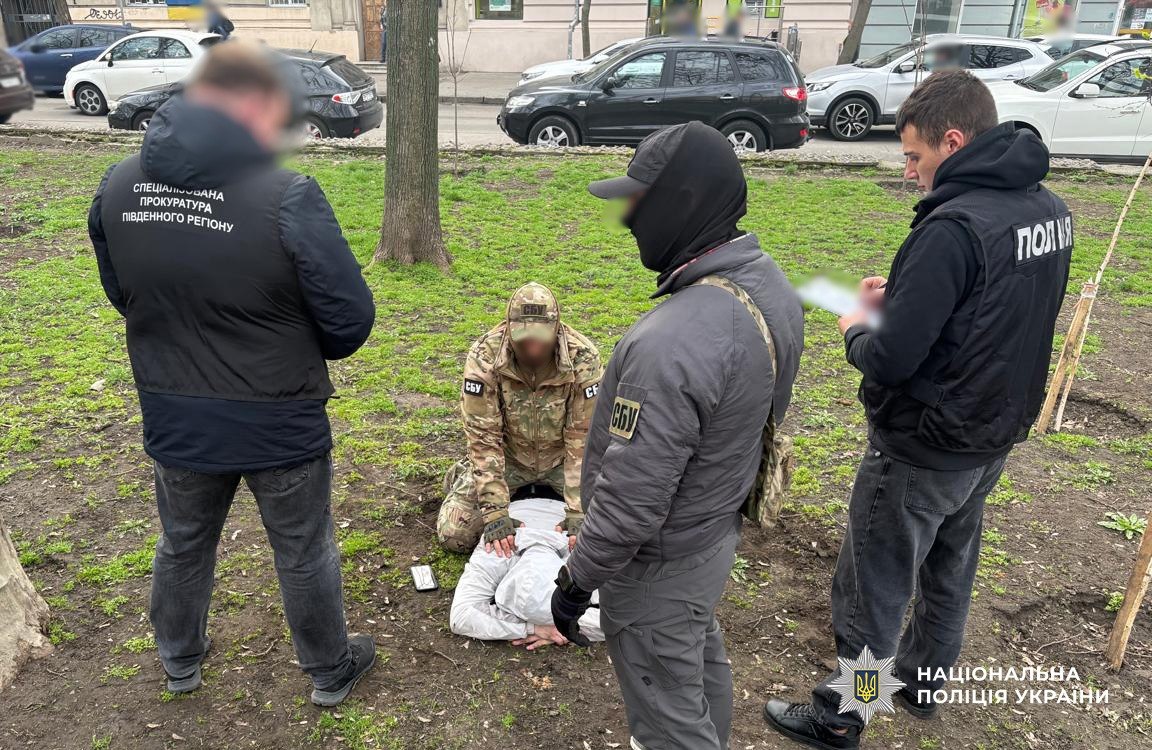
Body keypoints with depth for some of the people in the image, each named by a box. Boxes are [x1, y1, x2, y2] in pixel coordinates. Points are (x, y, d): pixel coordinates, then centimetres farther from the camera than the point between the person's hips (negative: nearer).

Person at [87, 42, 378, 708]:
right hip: (280, 425, -4)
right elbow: (351, 322, -19)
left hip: (173, 421, 5)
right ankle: (331, 672, 39)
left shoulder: (118, 187, -8)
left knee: (183, 546, 28)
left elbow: (123, 297, 6)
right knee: (305, 555, 18)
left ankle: (180, 661, 52)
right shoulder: (287, 196, -25)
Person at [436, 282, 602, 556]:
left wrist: (579, 512, -28)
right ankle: (463, 477, 22)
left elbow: (584, 438, -23)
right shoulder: (484, 357, -28)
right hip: (507, 455, -1)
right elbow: (483, 438, -24)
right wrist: (495, 513, -30)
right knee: (454, 534, -10)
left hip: (560, 457, 1)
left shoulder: (584, 359, -27)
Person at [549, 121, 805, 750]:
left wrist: (576, 581, -13)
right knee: (703, 660, 32)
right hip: (720, 528, 9)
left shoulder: (673, 345, -37)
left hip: (659, 567, -9)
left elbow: (631, 500, -30)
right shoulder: (768, 280, -7)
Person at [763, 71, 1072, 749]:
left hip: (922, 452, -8)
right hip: (995, 439, 9)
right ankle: (924, 681, 48)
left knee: (873, 591, 9)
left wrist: (858, 330, -7)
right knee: (950, 570, 26)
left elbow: (889, 361, -29)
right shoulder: (1049, 209, 0)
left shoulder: (954, 226, -28)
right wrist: (903, 300, 2)